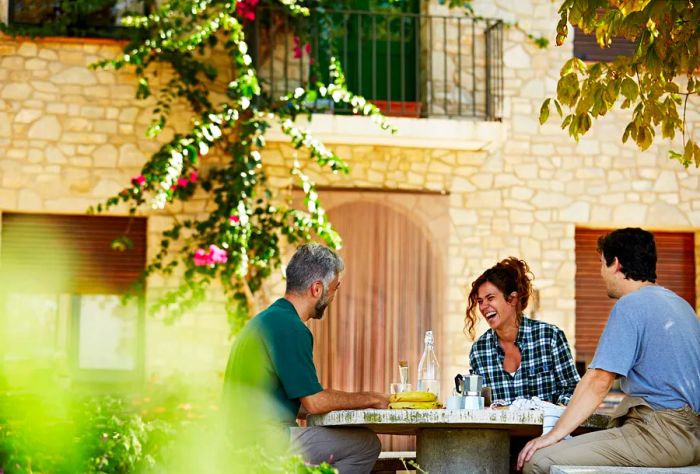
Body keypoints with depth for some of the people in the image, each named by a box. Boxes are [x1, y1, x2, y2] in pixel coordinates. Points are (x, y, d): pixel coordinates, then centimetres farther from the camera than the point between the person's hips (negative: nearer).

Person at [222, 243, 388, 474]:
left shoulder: (267, 319, 17)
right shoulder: (289, 327, -15)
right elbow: (314, 401, -15)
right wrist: (369, 399, 0)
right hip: (267, 444, -10)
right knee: (366, 444, -4)